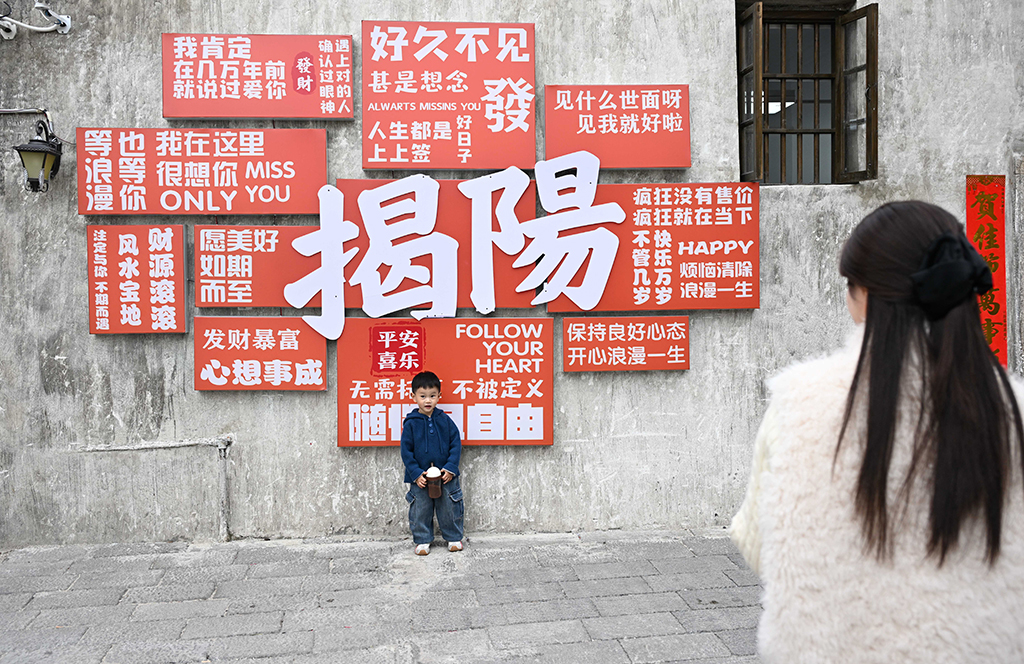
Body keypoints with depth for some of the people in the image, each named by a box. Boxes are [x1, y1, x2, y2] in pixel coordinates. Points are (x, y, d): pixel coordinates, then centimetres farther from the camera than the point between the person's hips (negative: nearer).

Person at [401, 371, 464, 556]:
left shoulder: (445, 420, -2)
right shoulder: (411, 424, -6)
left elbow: (456, 445, 0)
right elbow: (406, 451, -4)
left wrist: (450, 468, -10)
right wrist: (416, 474, -11)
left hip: (446, 476, 1)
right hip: (420, 478, -1)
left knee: (449, 508, 10)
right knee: (420, 510, 8)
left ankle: (454, 538, 28)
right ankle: (422, 540, 25)